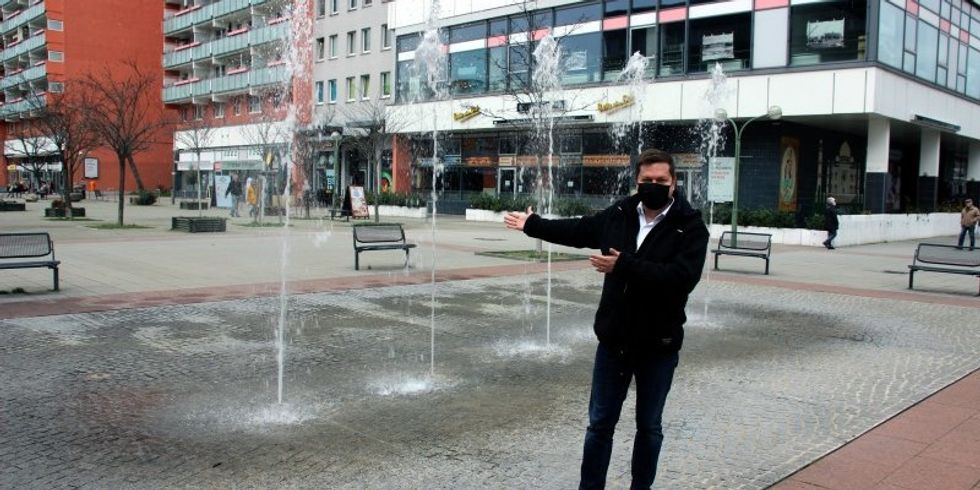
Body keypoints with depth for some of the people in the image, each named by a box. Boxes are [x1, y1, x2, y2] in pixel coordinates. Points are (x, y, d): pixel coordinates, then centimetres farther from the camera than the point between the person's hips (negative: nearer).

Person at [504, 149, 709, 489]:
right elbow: (576, 231, 18)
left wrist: (624, 266, -27)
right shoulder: (618, 215, 1)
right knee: (600, 423, 12)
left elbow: (683, 276, -26)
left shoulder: (691, 226, -11)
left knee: (649, 426, 14)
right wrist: (532, 225, 27)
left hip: (658, 344, -3)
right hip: (614, 339, 3)